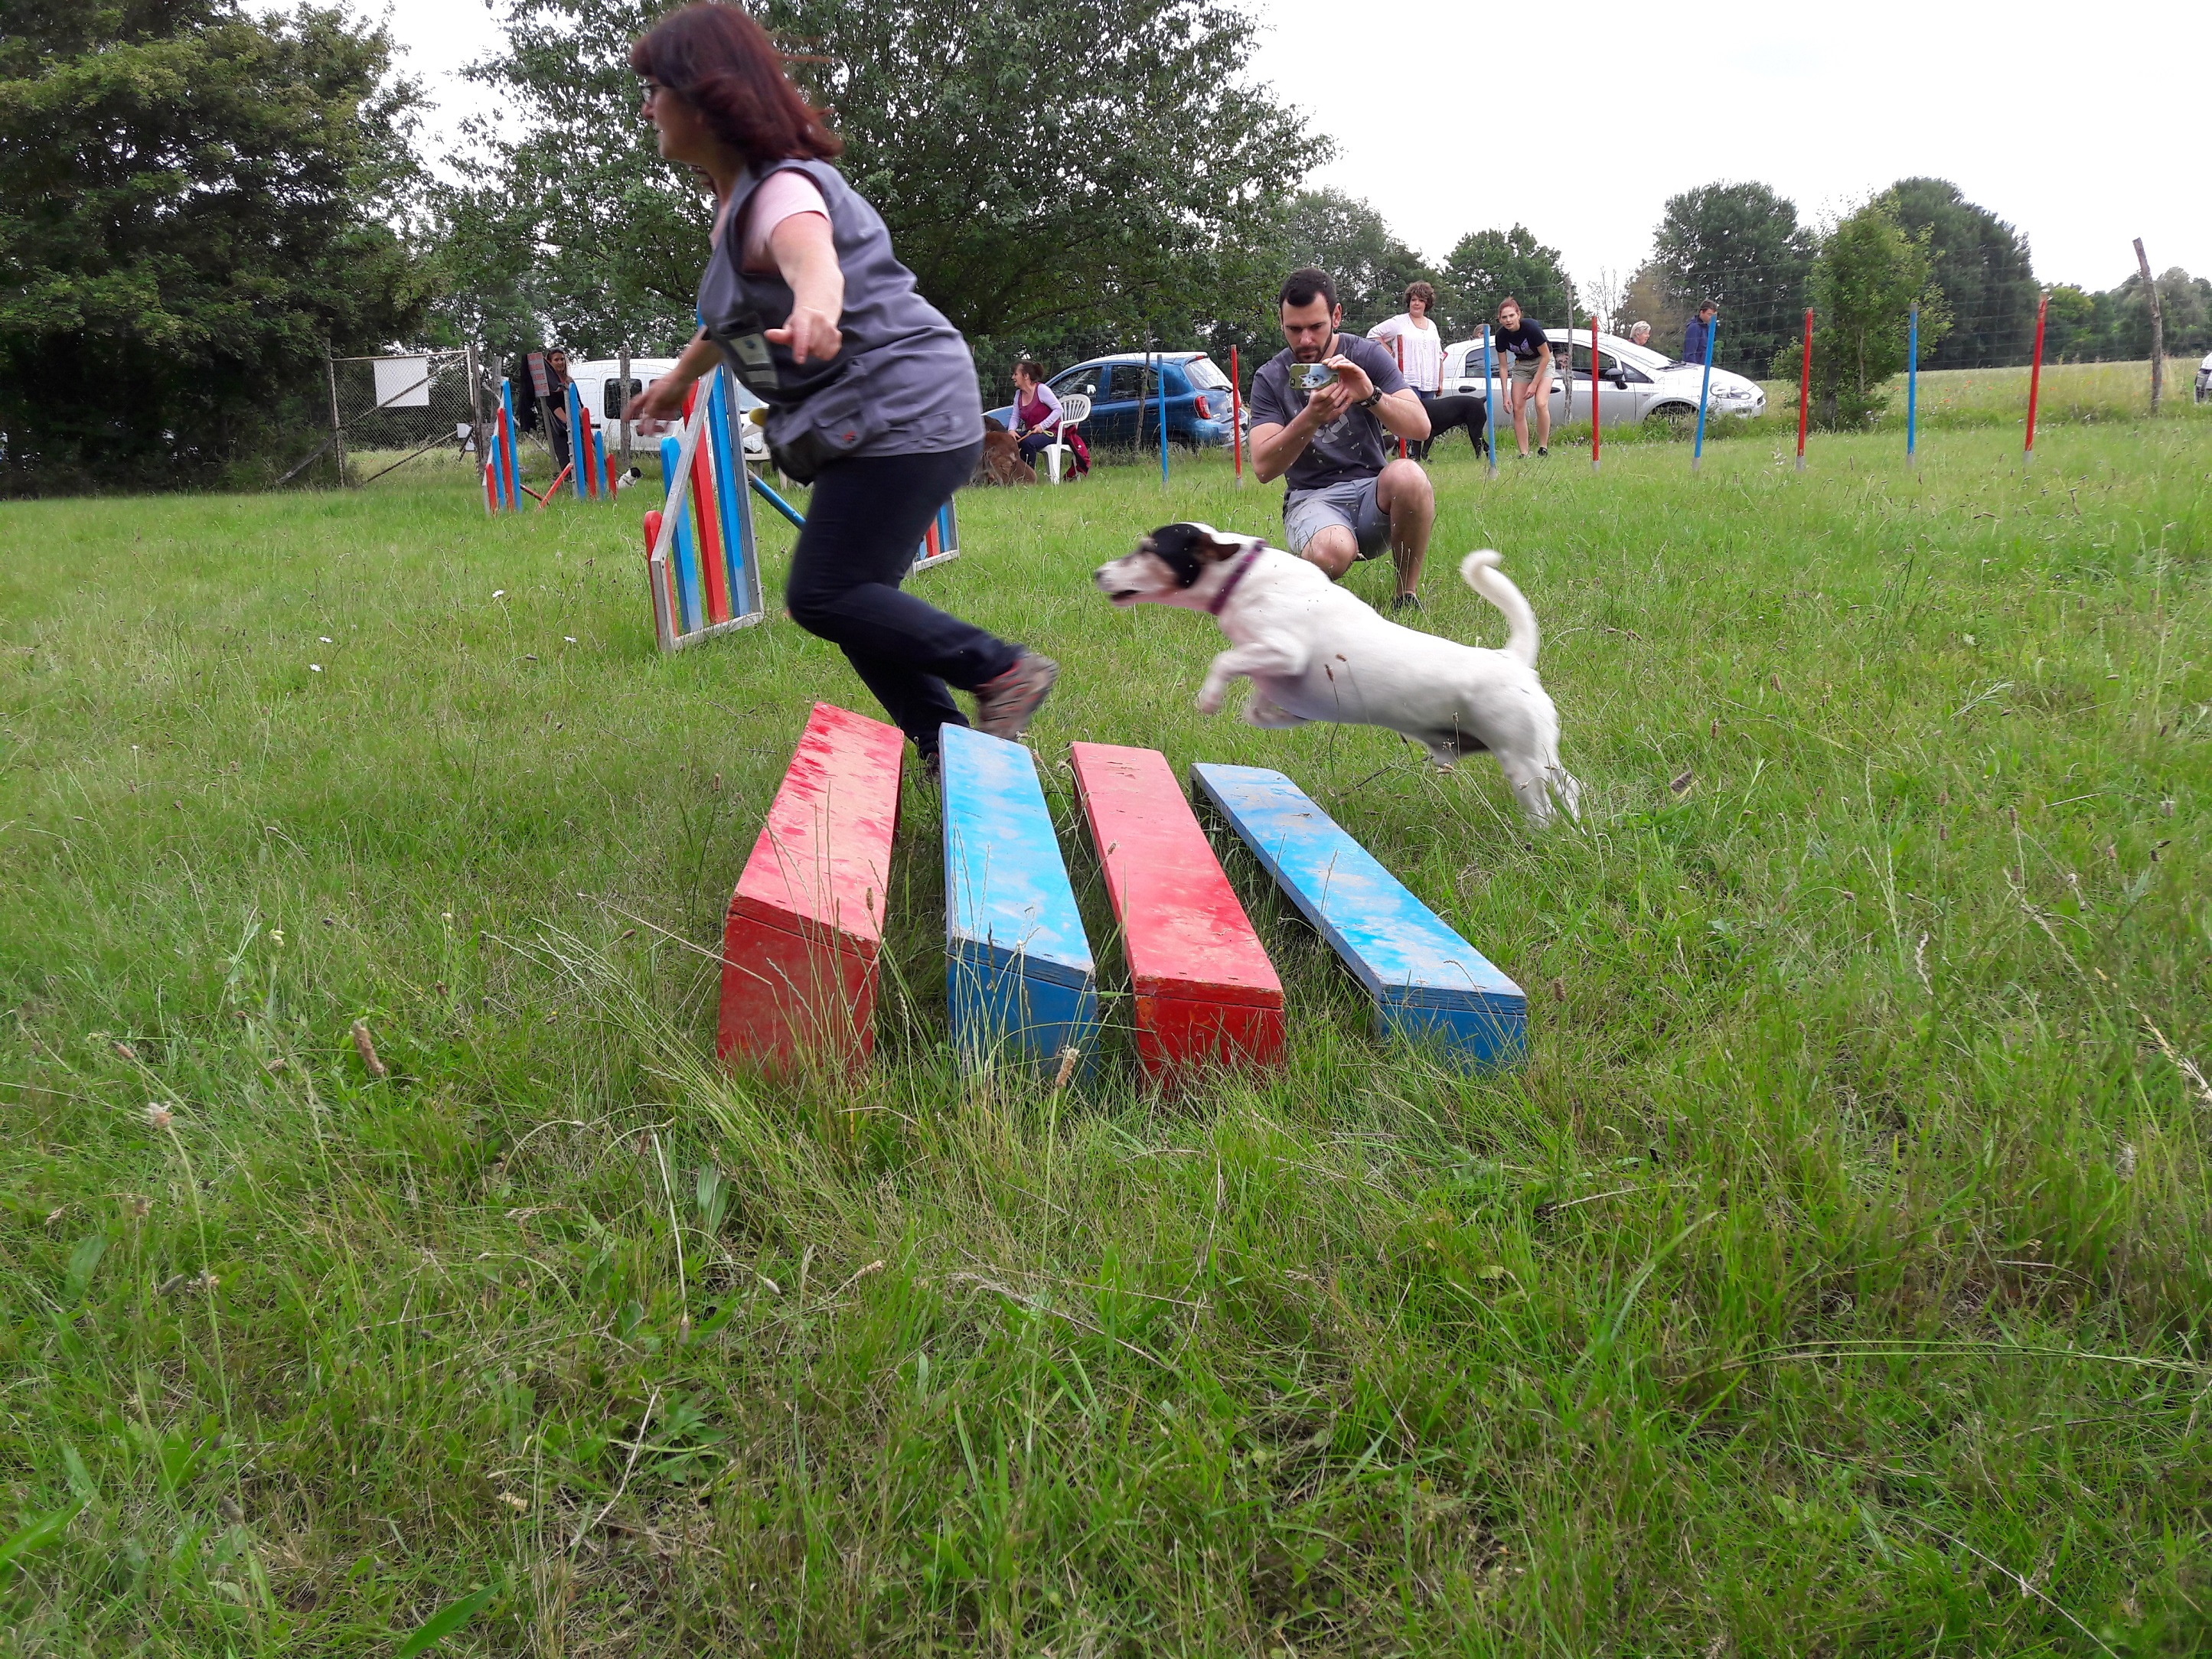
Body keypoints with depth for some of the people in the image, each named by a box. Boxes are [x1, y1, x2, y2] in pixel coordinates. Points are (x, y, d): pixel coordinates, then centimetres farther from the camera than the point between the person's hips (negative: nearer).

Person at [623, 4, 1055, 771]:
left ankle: (1005, 672, -7)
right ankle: (947, 748, 15)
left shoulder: (781, 189, -16)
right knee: (853, 597, 9)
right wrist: (680, 375, 46)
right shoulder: (735, 197, 15)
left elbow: (812, 258, -41)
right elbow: (737, 312, 33)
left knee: (823, 595, -14)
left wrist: (813, 311, -64)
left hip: (901, 410, -10)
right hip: (873, 421, 10)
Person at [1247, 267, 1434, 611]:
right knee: (1331, 553, -37)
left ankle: (1408, 595, -13)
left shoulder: (1368, 356, 3)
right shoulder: (1270, 378, 1)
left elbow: (1420, 427, -9)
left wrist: (1371, 395, -28)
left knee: (1407, 475, -34)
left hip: (1372, 492, 2)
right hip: (1311, 497, -2)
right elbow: (1263, 467, -12)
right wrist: (1310, 419, -29)